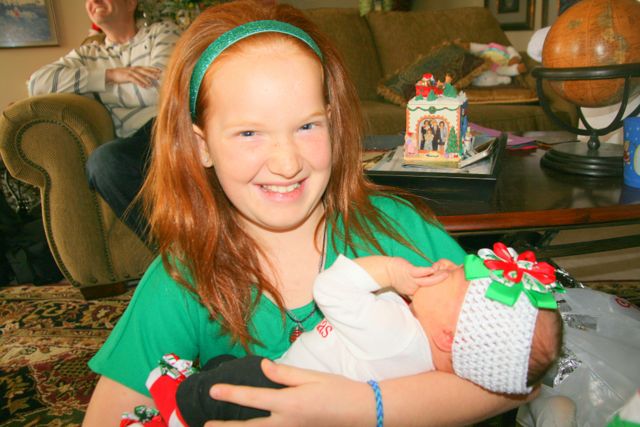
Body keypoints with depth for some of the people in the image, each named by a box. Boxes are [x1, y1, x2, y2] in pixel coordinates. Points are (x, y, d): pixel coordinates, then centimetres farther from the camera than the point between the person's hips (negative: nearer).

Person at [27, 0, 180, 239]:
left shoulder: (162, 32, 20)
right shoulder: (87, 55, 28)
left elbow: (160, 88, 1)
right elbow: (37, 83, 8)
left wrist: (102, 90, 12)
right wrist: (111, 75, 1)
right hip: (139, 138, 2)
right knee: (102, 160, -33)